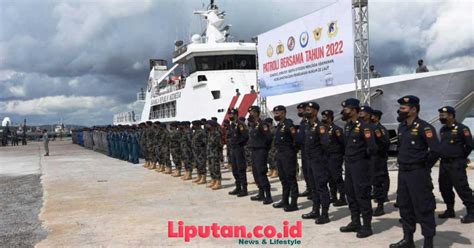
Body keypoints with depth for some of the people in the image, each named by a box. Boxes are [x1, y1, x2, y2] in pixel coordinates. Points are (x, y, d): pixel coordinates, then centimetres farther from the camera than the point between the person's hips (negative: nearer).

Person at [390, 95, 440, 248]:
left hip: (418, 173, -8)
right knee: (404, 206, 14)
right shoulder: (401, 127, 11)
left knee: (423, 208, -1)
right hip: (403, 173, 9)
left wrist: (425, 166, -10)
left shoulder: (423, 127, -14)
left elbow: (435, 150, -21)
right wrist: (402, 163, 15)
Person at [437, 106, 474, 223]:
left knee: (462, 188, -8)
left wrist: (461, 158, -1)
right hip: (444, 163, 8)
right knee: (444, 188, 12)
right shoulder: (443, 130, 12)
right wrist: (443, 155, 13)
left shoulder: (461, 129, -11)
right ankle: (450, 210, 25)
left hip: (456, 164, -8)